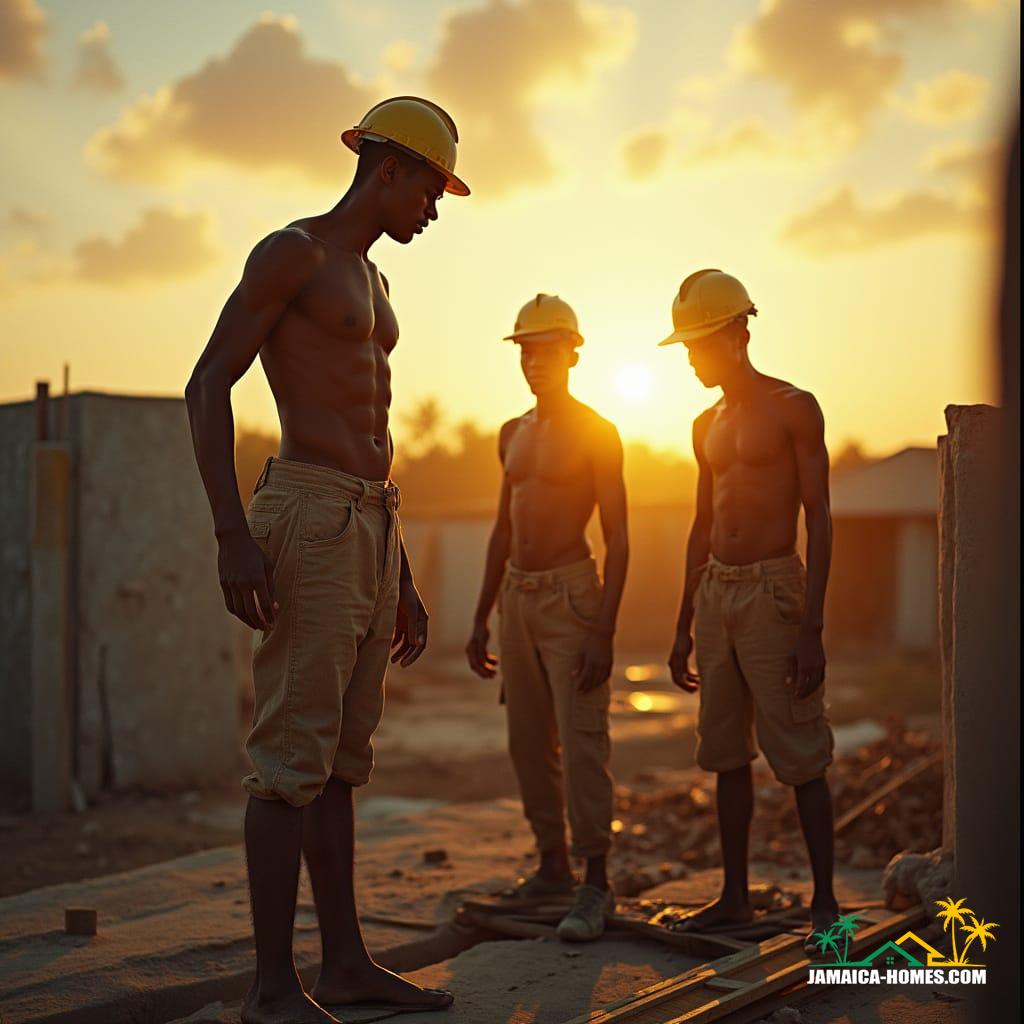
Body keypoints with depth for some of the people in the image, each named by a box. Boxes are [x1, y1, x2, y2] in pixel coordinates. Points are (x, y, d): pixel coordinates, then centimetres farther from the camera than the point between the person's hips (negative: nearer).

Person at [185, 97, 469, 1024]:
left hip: (372, 526, 9)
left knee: (343, 757, 10)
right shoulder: (291, 252, -4)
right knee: (294, 755, -9)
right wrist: (232, 530, -22)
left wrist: (401, 578, 22)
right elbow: (207, 384, -11)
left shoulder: (370, 282, 23)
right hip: (310, 520, -9)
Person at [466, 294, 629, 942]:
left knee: (581, 743, -10)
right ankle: (553, 865, 23)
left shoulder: (595, 434, -6)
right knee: (529, 742, 11)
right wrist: (481, 619, 16)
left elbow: (618, 538, -10)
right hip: (516, 594, 7)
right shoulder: (513, 435, 15)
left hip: (569, 593, -7)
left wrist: (603, 633, -19)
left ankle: (596, 886, -6)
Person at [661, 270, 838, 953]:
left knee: (800, 754, -5)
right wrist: (684, 627, 17)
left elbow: (819, 519, -9)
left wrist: (811, 628, -17)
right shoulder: (707, 426, 16)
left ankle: (824, 901, 3)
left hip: (773, 589, -7)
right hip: (715, 591, 7)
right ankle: (735, 895, 17)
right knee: (727, 752, 9)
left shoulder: (793, 408, -5)